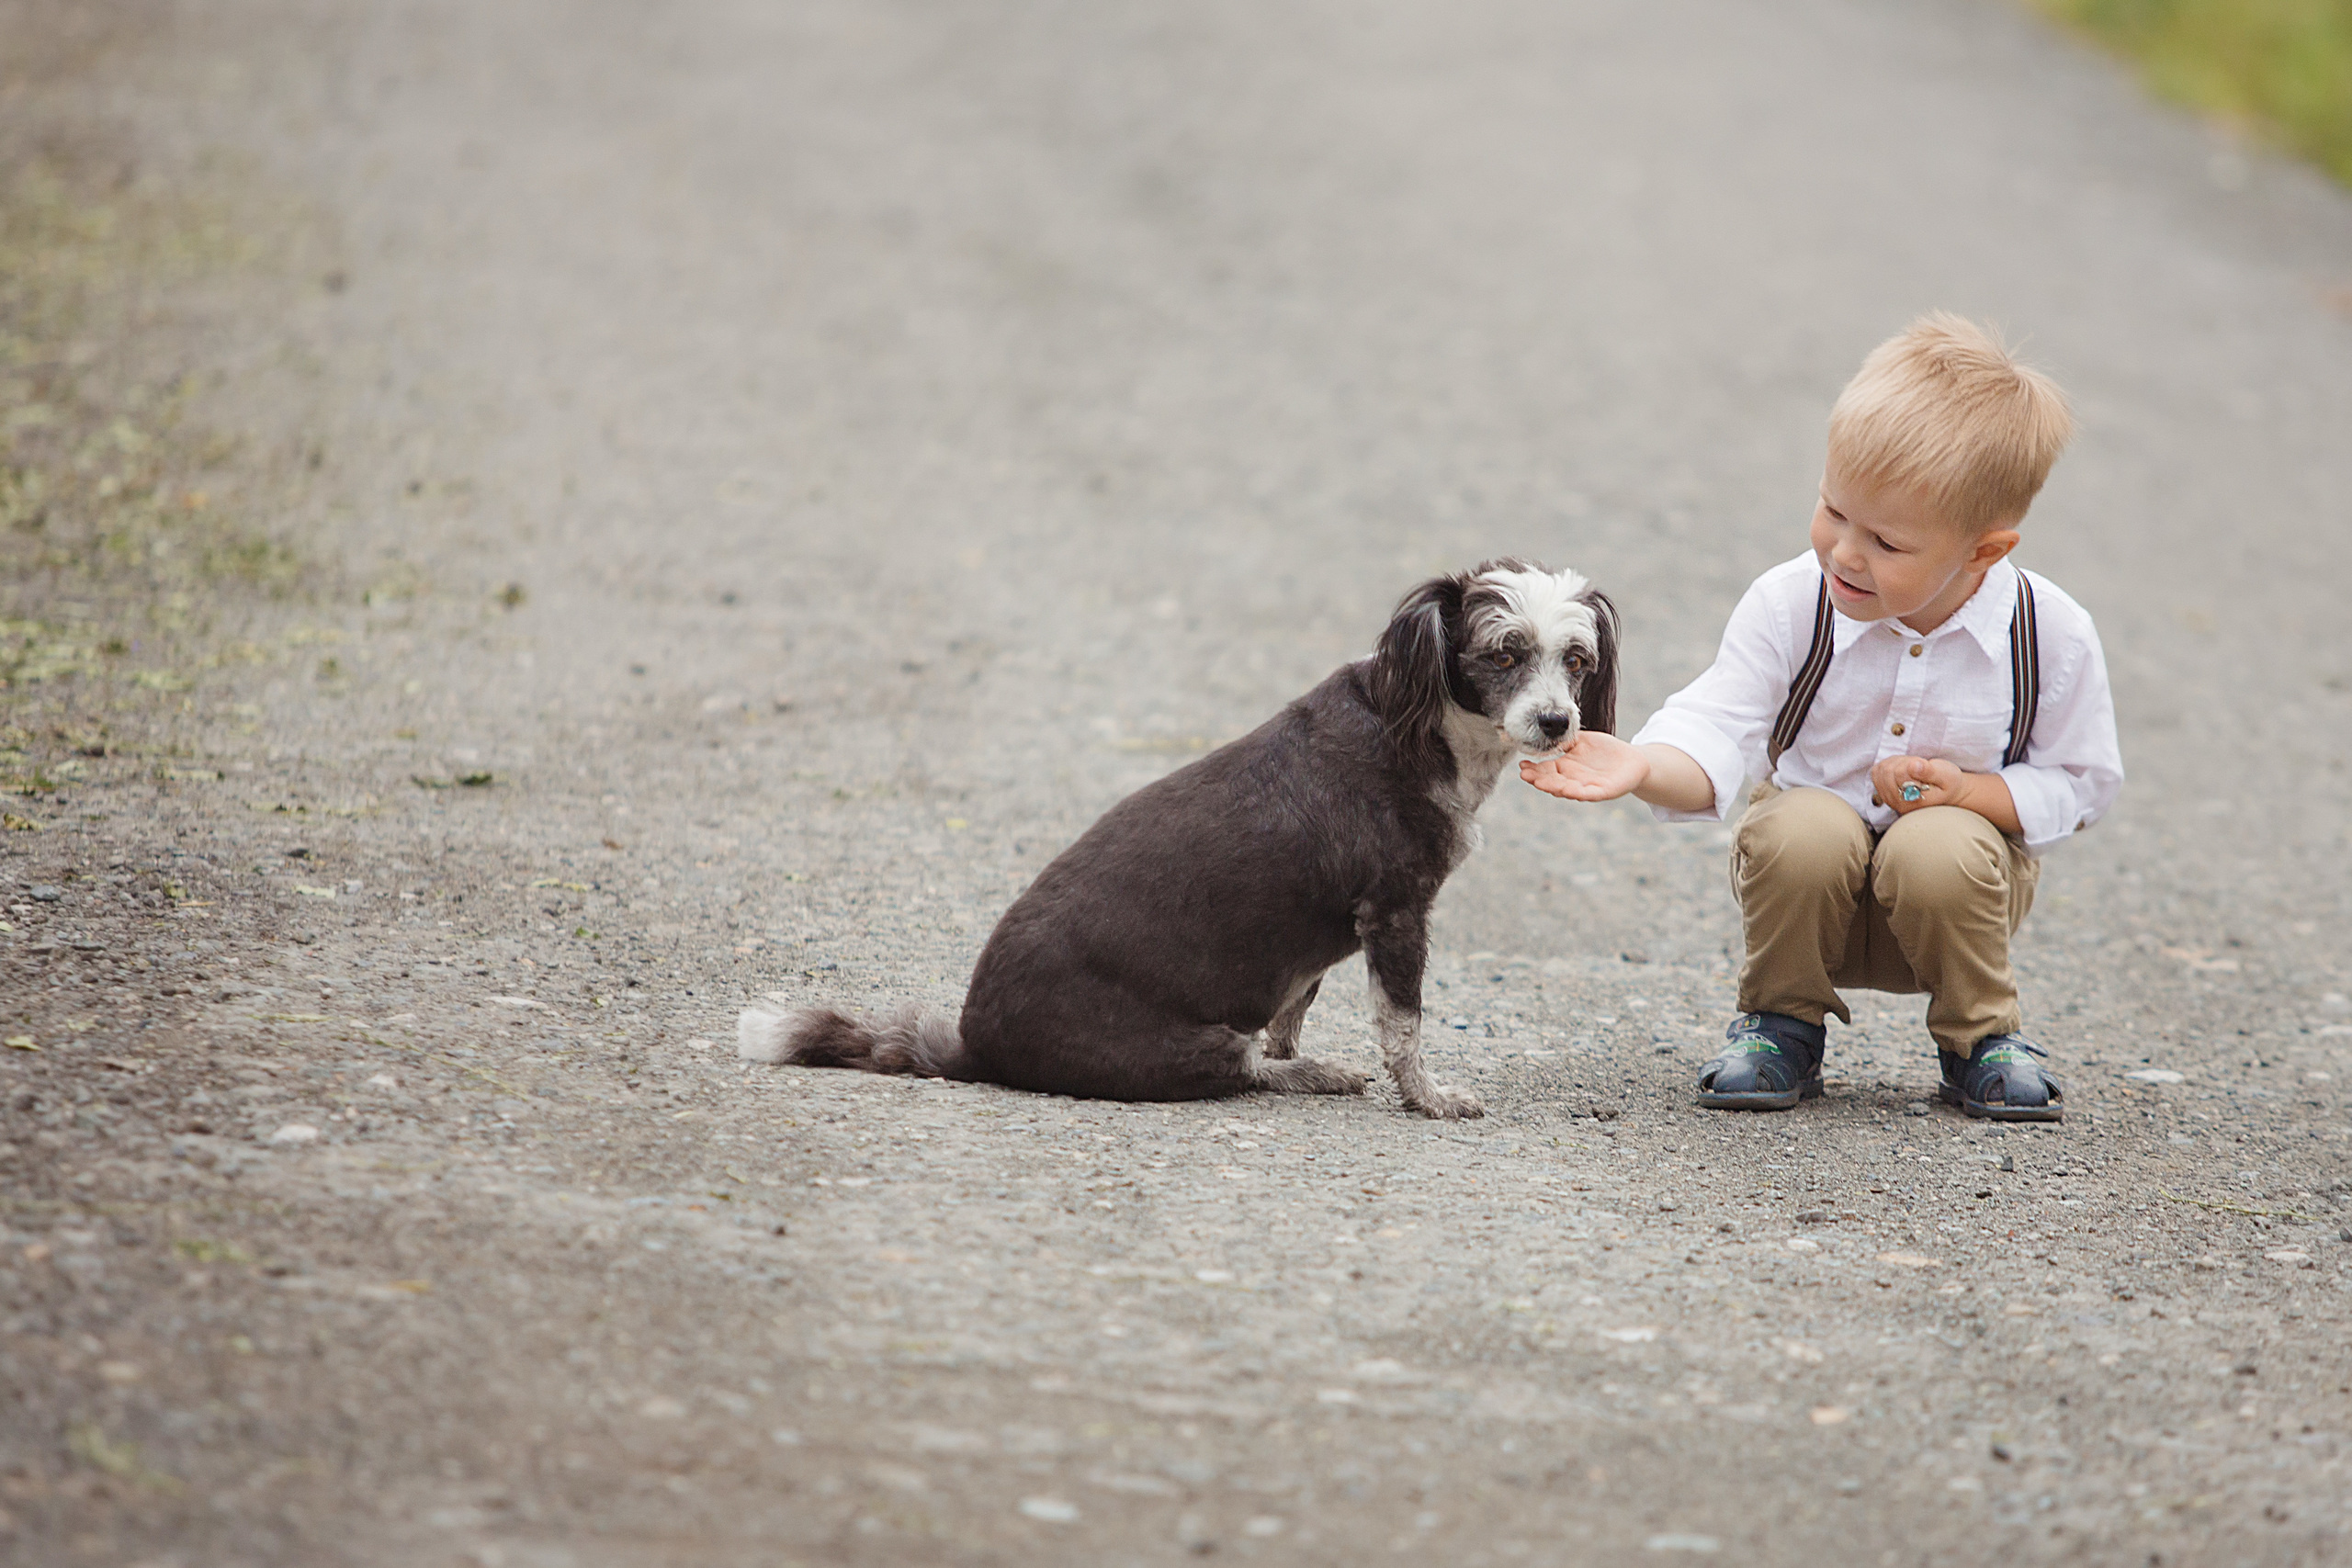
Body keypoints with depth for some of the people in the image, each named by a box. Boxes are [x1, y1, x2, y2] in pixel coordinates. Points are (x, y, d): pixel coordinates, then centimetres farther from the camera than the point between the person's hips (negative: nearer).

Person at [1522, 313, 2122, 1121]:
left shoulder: (2053, 637, -15)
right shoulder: (1790, 607, -16)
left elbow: (2079, 783, -4)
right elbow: (1716, 739, -21)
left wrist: (1963, 791, -21)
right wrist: (1643, 767, -44)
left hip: (1963, 850, 0)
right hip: (1812, 882, 0)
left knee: (1937, 853, -34)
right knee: (1802, 833, -33)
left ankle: (1981, 1034, -4)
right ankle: (1782, 1024, -4)